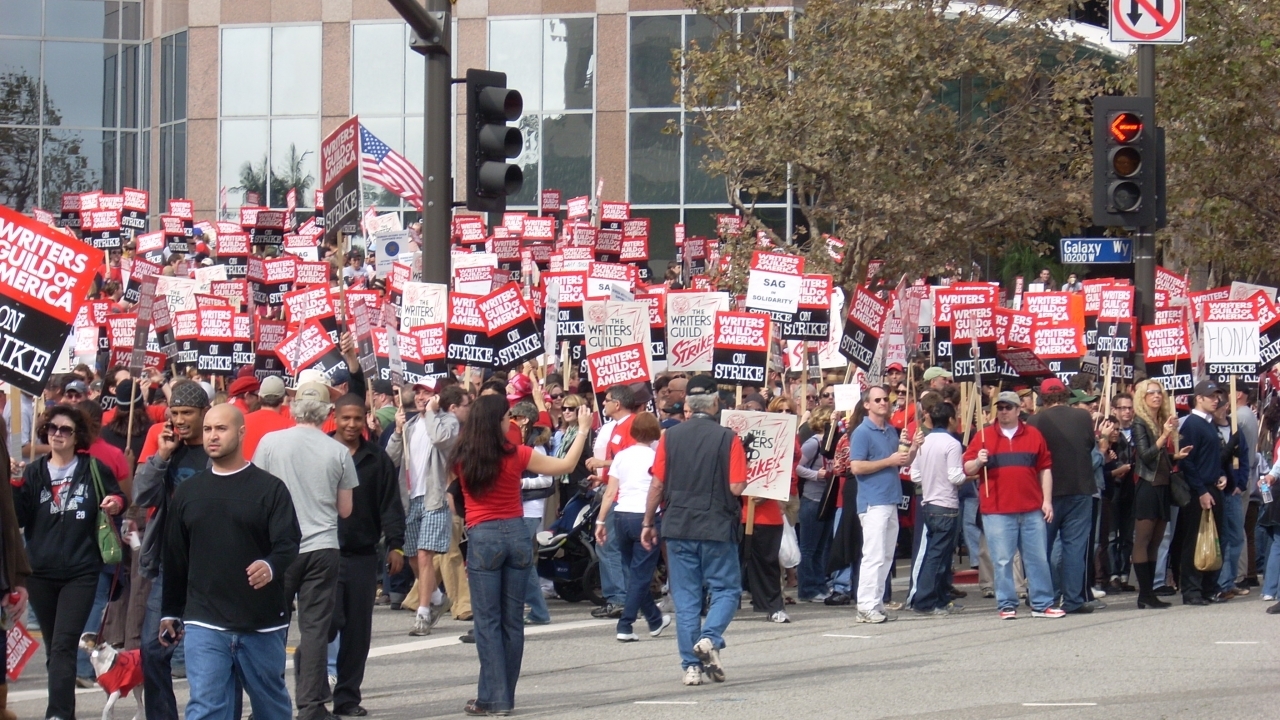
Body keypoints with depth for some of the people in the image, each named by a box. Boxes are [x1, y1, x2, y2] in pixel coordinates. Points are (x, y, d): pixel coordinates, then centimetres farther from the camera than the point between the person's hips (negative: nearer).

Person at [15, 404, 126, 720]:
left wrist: (115, 504, -7)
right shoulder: (34, 473, 8)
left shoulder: (94, 469, 2)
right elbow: (18, 517, 1)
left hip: (81, 572, -3)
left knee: (63, 646, -13)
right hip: (40, 572, 3)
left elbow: (117, 498, 16)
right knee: (54, 647, 11)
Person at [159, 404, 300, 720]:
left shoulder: (270, 488, -2)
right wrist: (170, 612, 16)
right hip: (205, 625, 2)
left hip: (263, 623, -2)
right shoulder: (188, 492, 9)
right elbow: (174, 558, 16)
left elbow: (289, 544, -10)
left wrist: (271, 567, -31)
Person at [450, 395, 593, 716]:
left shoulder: (462, 458, -3)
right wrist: (583, 430, 18)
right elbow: (566, 465, 3)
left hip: (482, 537, -1)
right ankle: (505, 696, 13)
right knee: (512, 620, 9)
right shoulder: (515, 455, -6)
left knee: (487, 621, 0)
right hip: (516, 534, 1)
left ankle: (493, 698, -5)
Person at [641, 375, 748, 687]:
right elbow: (737, 487, -12)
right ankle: (710, 638, -16)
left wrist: (648, 523, 10)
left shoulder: (670, 437, 0)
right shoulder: (727, 438, -8)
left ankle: (691, 666, 5)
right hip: (717, 526, -2)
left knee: (685, 596, 7)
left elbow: (657, 484, 0)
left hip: (678, 526, 2)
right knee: (726, 589, 9)